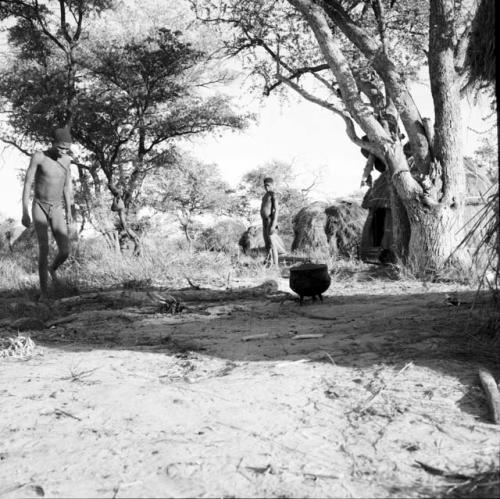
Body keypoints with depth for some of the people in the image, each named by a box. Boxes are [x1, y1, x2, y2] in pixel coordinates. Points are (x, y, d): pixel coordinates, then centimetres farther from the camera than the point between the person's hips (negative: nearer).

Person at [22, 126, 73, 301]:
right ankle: (43, 291, -4)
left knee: (65, 251, -9)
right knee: (44, 250, -16)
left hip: (57, 210, 3)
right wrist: (24, 213, -15)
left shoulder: (67, 159, 1)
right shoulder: (38, 156, -14)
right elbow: (27, 184, -12)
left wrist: (69, 211, 13)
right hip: (39, 208, -3)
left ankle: (53, 269, 27)